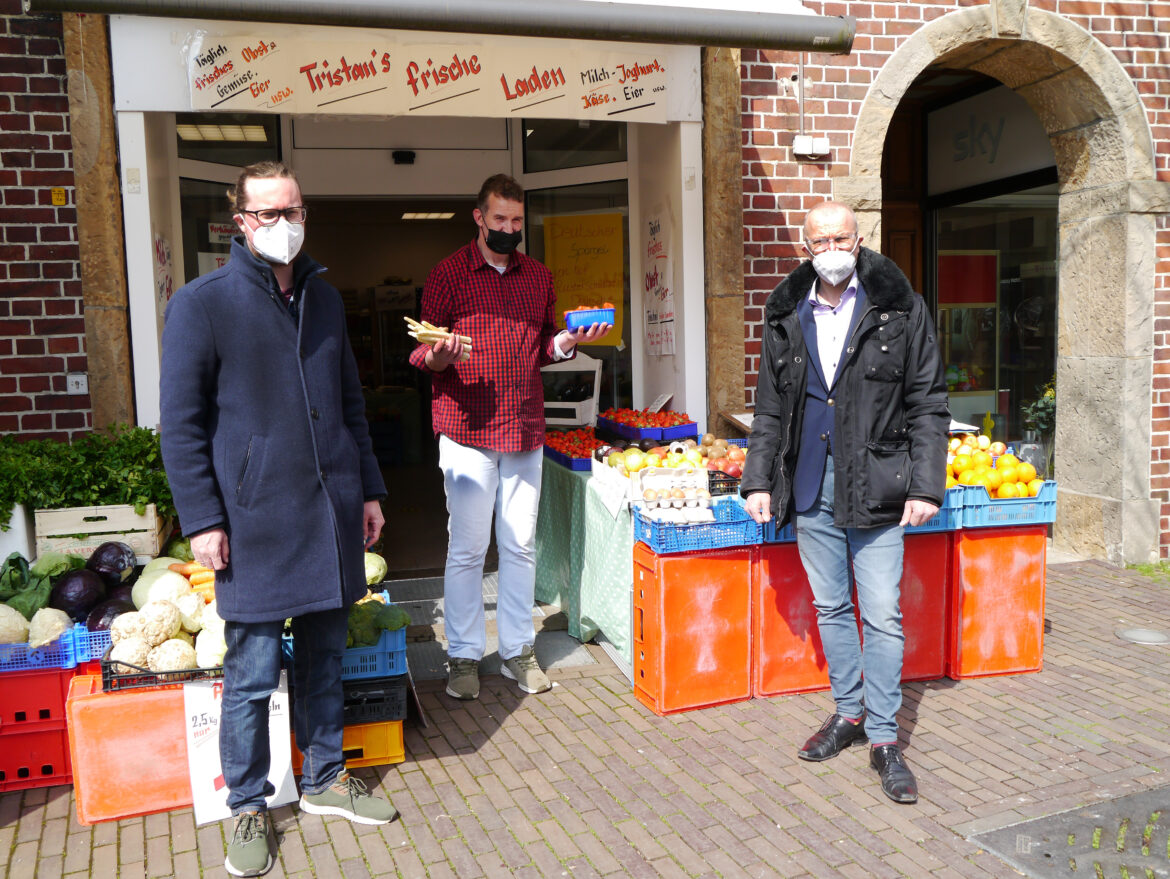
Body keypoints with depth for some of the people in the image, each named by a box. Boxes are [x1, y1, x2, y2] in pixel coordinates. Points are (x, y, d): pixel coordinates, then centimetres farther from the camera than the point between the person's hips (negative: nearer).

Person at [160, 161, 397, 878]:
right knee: (252, 675, 4)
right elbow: (182, 422, -6)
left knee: (325, 657, 16)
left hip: (332, 514, 5)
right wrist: (202, 520, -10)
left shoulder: (325, 298, 11)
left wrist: (369, 488, 15)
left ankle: (325, 780, 33)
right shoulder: (203, 304, -6)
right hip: (256, 520, -5)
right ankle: (249, 809, 23)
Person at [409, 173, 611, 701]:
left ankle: (517, 651, 22)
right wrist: (438, 357, -22)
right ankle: (463, 657, 14)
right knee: (467, 549, 0)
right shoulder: (448, 275, 1)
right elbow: (423, 354, 0)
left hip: (526, 430, 4)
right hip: (468, 430, -4)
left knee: (520, 547, 10)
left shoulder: (538, 277, 15)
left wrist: (567, 342, 1)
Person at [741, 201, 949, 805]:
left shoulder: (899, 310, -1)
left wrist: (925, 485, -8)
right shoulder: (786, 315, 8)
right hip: (810, 485, 4)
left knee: (882, 614, -1)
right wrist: (759, 479, 6)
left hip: (875, 486, -3)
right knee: (830, 607, 13)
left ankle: (883, 738, 11)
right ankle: (848, 712, 30)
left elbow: (928, 404, -1)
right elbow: (769, 406, 13)